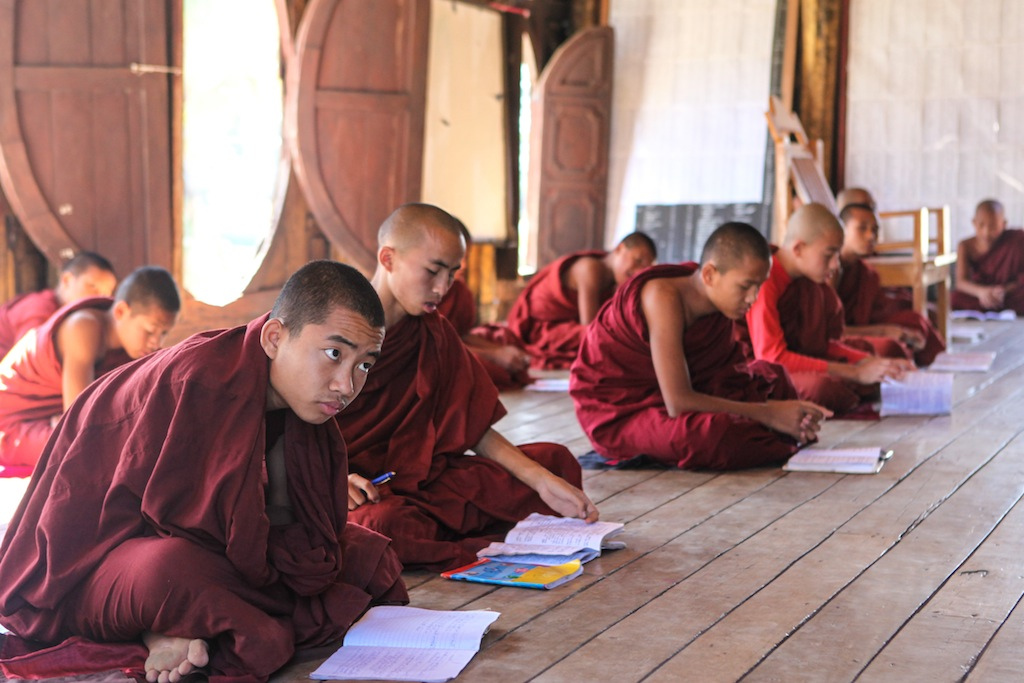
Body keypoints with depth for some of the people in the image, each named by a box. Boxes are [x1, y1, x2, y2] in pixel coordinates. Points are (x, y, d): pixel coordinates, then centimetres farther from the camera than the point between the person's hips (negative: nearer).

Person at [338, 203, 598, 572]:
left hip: (412, 481, 6)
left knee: (555, 461, -1)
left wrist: (543, 481, -6)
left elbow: (476, 431, 8)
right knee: (384, 522, -41)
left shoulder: (434, 334, 9)